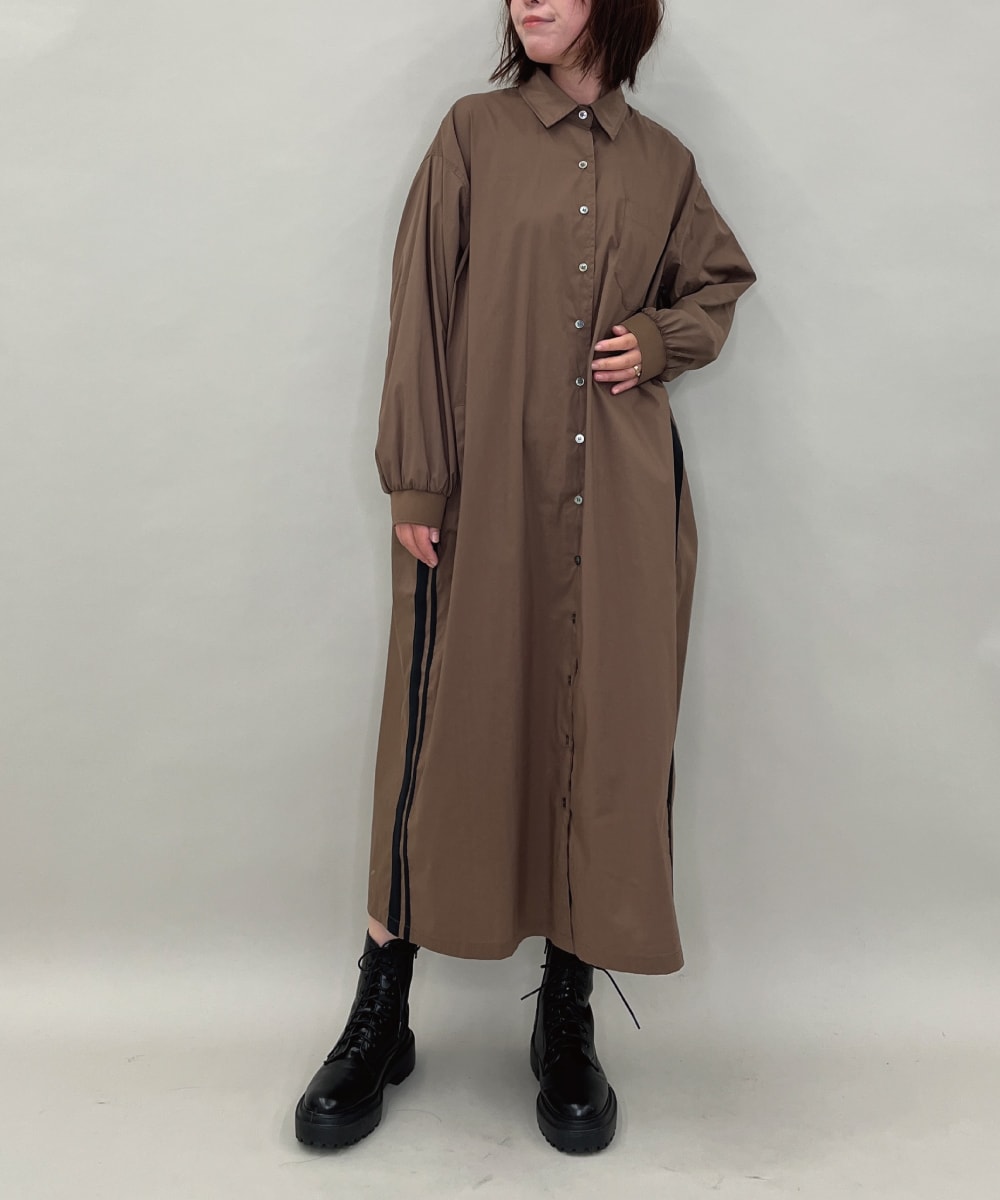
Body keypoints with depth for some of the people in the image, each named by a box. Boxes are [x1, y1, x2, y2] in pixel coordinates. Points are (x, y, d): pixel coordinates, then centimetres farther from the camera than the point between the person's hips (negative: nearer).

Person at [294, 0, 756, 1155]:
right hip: (486, 492, -2)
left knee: (608, 736, 3)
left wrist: (660, 340, 3)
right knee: (449, 733, -1)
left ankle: (567, 1024, 20)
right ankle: (379, 1019, 17)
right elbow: (420, 310, 0)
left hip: (623, 497, 3)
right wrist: (414, 482, -9)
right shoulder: (473, 134, 8)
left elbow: (720, 282, 27)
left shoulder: (661, 161, 15)